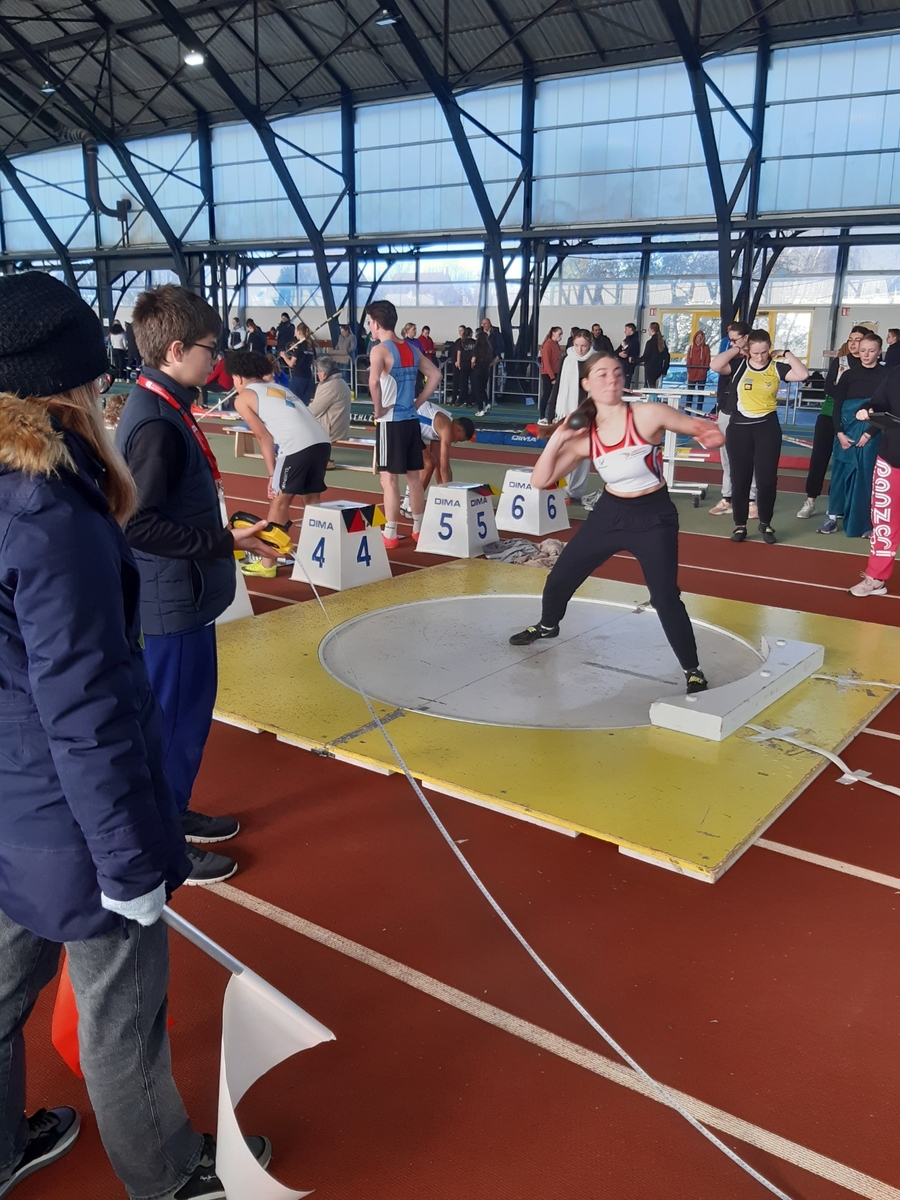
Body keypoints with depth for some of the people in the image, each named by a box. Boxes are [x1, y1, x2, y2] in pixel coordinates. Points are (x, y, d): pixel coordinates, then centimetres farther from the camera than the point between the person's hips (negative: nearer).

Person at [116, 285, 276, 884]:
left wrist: (227, 531, 12)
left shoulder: (164, 408, 8)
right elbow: (138, 524, -25)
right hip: (171, 602, -10)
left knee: (193, 709, 21)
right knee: (172, 720, 3)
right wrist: (225, 542, -21)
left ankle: (175, 813, 38)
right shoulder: (155, 423, -22)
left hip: (186, 596, 10)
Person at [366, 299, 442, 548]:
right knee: (414, 476, 14)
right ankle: (418, 530, 23)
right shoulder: (411, 349, 10)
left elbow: (374, 381, -29)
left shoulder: (380, 350, -12)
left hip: (391, 422, -7)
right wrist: (417, 402, 12)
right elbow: (435, 375, 13)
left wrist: (378, 409, -15)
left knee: (388, 478, -1)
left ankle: (390, 535, 2)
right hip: (411, 420, 7)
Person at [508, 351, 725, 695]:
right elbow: (540, 481, -5)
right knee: (559, 577, 13)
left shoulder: (647, 415, -16)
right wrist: (556, 440, -18)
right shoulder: (583, 437, -4)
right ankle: (548, 626, 46)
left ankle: (693, 671, 5)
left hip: (653, 517, -4)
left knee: (665, 599, -15)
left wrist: (712, 436, -35)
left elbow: (706, 430, -11)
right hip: (609, 513, 5)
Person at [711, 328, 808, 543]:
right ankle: (740, 525, 17)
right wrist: (736, 350, -9)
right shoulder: (739, 365, -3)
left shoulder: (777, 367, -1)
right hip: (739, 426, 0)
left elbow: (802, 375, -12)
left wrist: (786, 354, -5)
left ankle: (765, 523, 20)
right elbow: (715, 365, -18)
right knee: (740, 477, 6)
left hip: (767, 427, 0)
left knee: (767, 478, 2)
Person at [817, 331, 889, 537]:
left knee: (866, 475, 0)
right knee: (840, 472, 4)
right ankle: (833, 517, 12)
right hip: (846, 432, 2)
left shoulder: (887, 375, -1)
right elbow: (837, 406, 2)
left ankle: (864, 522, 7)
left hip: (872, 434, -2)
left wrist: (869, 433, -12)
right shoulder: (849, 374, 5)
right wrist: (839, 433, -9)